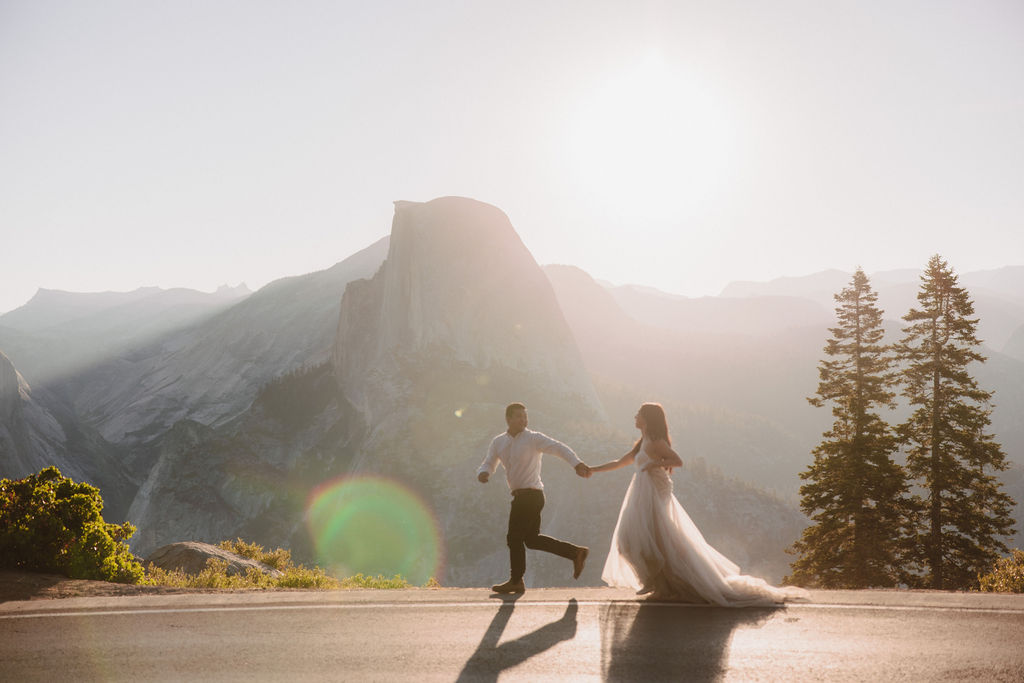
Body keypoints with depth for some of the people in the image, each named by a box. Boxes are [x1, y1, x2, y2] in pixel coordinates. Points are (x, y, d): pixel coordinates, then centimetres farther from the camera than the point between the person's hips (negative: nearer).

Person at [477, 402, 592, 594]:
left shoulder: (534, 438, -9)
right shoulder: (498, 442, 11)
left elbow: (559, 448, -20)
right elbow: (488, 464, 11)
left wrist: (577, 463, -38)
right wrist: (483, 474, -14)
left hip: (530, 494, -8)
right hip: (521, 496, 8)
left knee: (514, 538, 0)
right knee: (532, 539, 13)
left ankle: (516, 581, 15)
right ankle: (576, 552, 18)